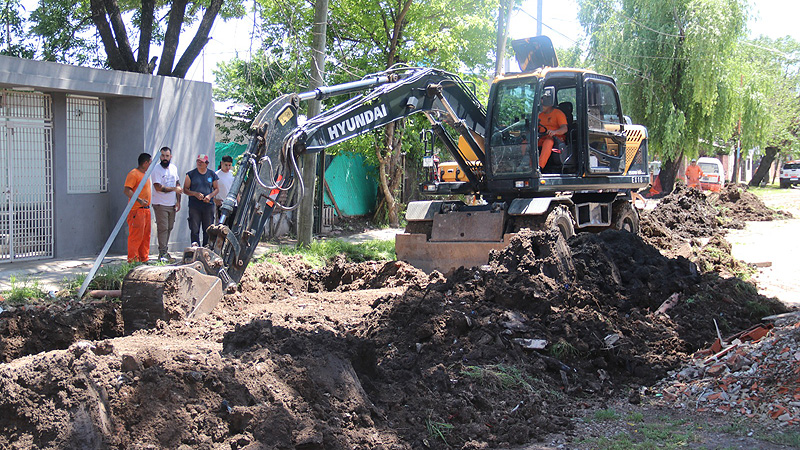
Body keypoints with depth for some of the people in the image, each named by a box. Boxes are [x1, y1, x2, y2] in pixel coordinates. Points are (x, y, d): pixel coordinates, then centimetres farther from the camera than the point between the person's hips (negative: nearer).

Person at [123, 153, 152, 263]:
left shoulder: (145, 174, 20)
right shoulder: (133, 174, -10)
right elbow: (127, 190, -18)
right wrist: (139, 200, -28)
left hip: (146, 210, 10)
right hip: (137, 210, -9)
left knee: (146, 235, 11)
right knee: (136, 235, -8)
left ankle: (144, 258, 17)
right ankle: (133, 259, -4)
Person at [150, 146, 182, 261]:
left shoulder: (174, 168, 12)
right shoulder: (156, 170, -9)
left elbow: (178, 185, 18)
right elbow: (158, 187, -17)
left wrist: (178, 201, 10)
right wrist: (174, 189, -15)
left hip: (172, 204, 6)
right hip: (160, 205, -6)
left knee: (169, 228, 8)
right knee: (163, 228, -9)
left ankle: (165, 251, 16)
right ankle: (162, 253, -9)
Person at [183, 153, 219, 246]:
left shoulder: (212, 174, 10)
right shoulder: (191, 174, 5)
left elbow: (216, 189, 15)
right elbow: (185, 190, 6)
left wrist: (210, 196, -5)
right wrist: (195, 194, -11)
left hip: (208, 205, 2)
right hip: (194, 206, -1)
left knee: (208, 229, 3)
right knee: (194, 229, -5)